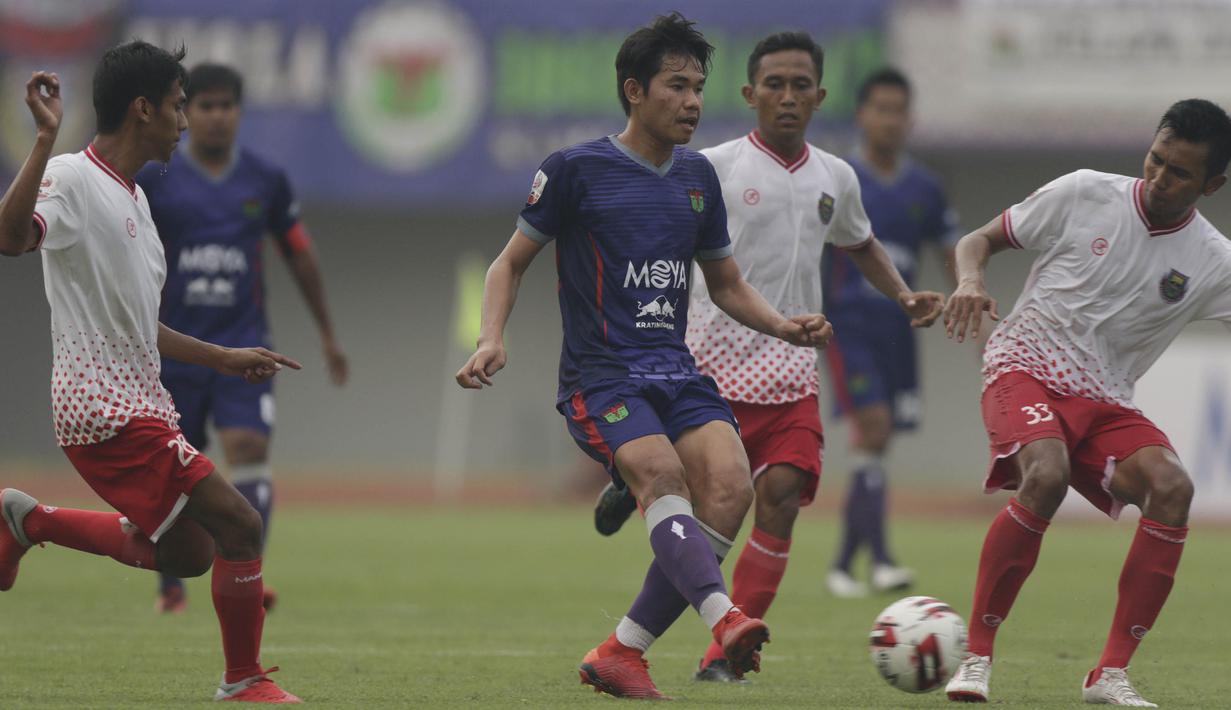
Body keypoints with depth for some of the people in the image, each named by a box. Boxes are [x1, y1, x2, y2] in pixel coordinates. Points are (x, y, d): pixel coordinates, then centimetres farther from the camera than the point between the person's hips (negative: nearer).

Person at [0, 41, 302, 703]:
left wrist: (225, 358, 25)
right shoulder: (70, 178, -13)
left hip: (137, 400, 10)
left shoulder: (132, 198, 17)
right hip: (105, 408, -10)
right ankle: (244, 682, 1)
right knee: (238, 524, -12)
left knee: (186, 552, 15)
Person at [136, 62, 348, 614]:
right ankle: (171, 585, 25)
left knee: (249, 451, -19)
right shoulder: (153, 180, -1)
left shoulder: (265, 181, 5)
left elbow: (299, 255, 16)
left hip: (243, 347, 0)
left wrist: (327, 334, 19)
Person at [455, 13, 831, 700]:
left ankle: (622, 654, -12)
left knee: (730, 483, -20)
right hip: (600, 373, -5)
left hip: (676, 370, 5)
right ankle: (724, 618, -51)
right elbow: (512, 263, 8)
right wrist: (491, 340, -9)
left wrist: (784, 326, 7)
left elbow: (728, 284, 25)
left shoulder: (697, 177, 16)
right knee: (660, 470, -32)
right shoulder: (576, 171, 0)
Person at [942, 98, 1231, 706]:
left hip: (1106, 402, 3)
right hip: (1026, 369, -3)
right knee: (1046, 476, -34)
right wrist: (970, 280, -17)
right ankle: (976, 657, -23)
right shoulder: (1085, 195, -4)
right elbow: (980, 239, 5)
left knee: (1172, 488, -25)